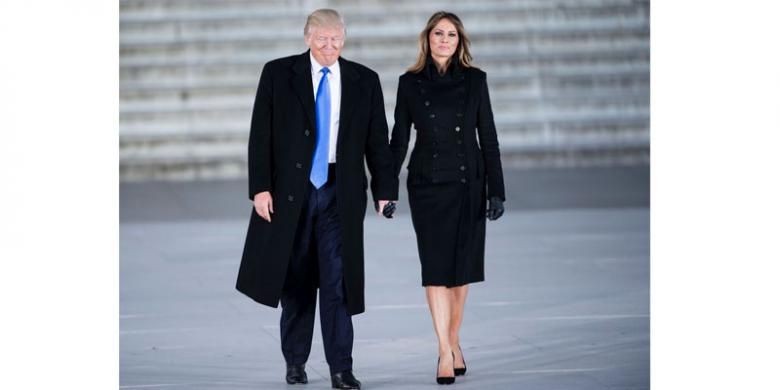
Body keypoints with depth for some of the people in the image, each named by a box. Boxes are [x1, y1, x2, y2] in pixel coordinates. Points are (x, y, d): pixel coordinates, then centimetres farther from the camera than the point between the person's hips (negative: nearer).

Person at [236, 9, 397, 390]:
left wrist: (385, 190, -3)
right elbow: (261, 136, -2)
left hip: (340, 192, 0)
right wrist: (260, 187, -9)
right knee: (296, 279, 9)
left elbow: (377, 140, 5)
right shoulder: (278, 73, 1)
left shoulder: (364, 81, 4)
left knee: (337, 279, -4)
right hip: (290, 190, 0)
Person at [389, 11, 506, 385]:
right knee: (435, 268, -6)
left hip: (468, 183, 1)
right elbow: (398, 139, 4)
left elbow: (488, 137, 3)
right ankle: (446, 351, -6)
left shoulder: (474, 80, 3)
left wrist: (496, 190, -3)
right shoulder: (410, 83, 2)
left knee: (462, 267, 6)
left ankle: (453, 342, 19)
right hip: (427, 184, -1)